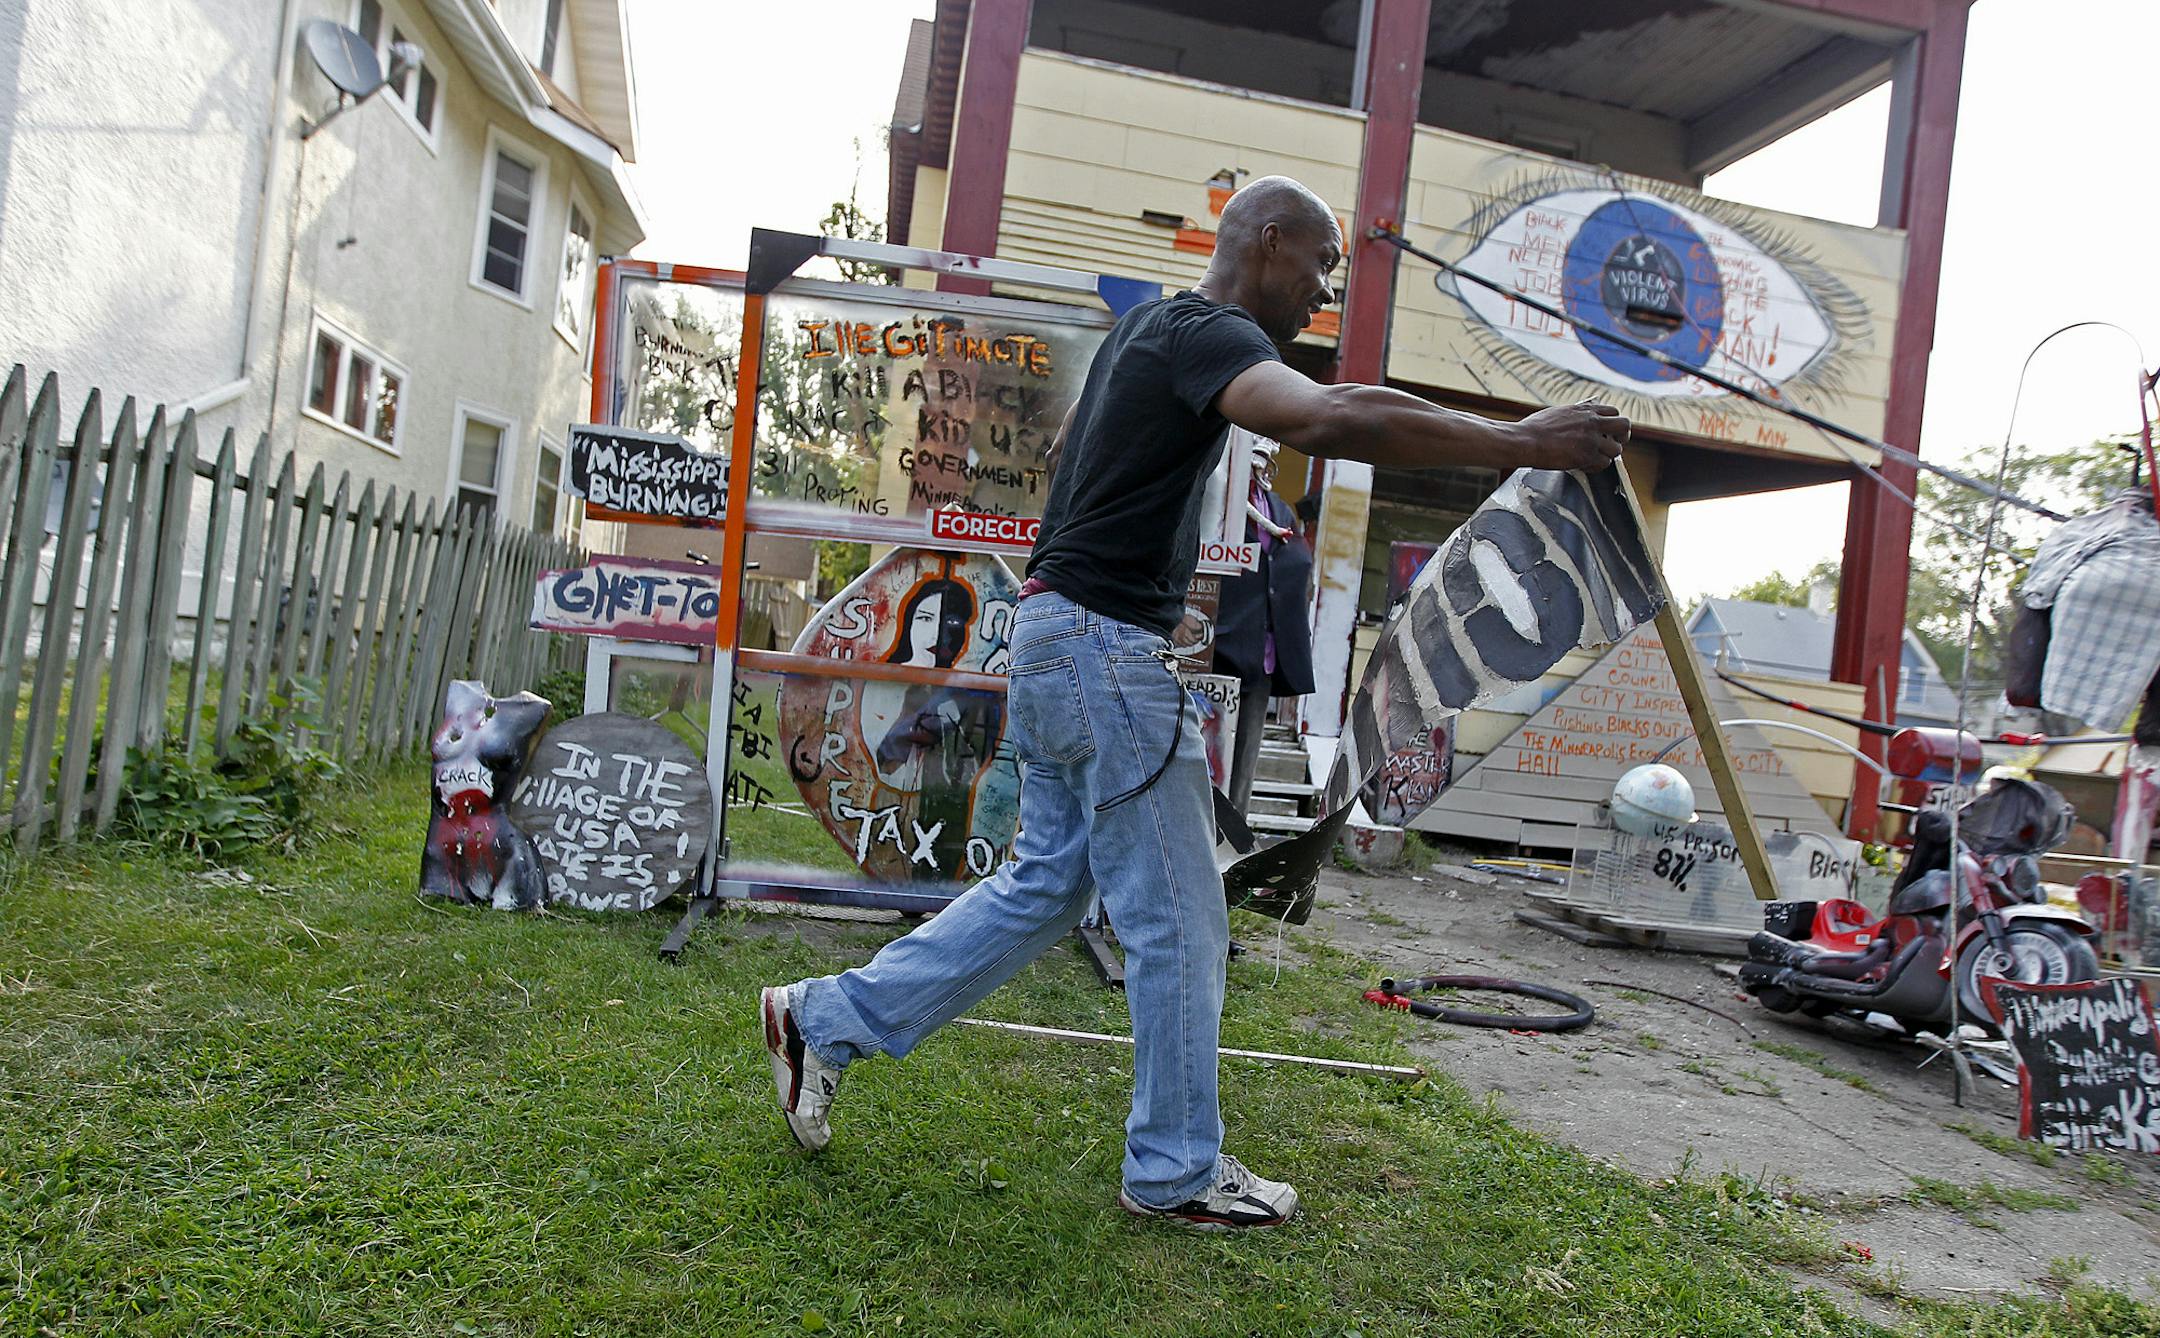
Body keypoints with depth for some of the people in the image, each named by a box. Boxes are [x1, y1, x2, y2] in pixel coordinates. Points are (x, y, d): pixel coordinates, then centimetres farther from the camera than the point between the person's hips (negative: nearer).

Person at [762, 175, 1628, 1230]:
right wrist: (1520, 444, -30)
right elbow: (1328, 419, -34)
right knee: (1179, 924, 1)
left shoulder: (1151, 325, 17)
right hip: (1103, 641, -10)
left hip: (1060, 638, 10)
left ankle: (823, 1019, 24)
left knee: (1045, 886, 17)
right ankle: (1176, 1172, 18)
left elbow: (1072, 437, 34)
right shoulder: (1207, 333, -14)